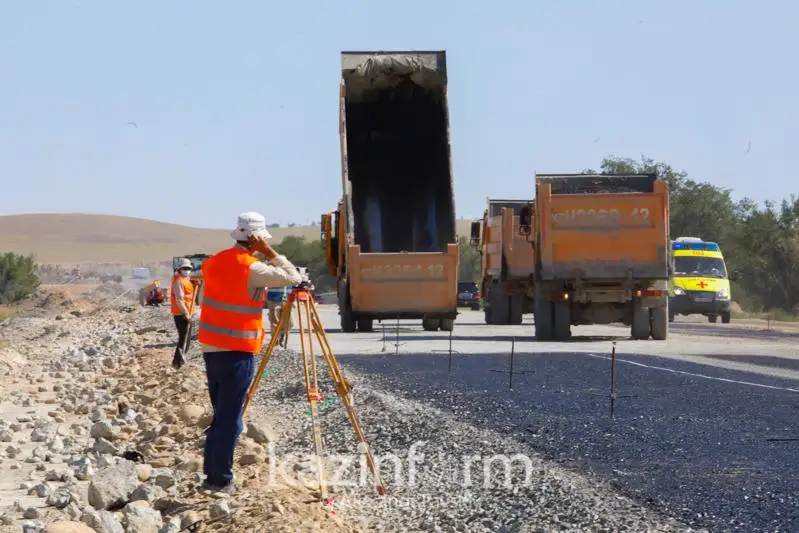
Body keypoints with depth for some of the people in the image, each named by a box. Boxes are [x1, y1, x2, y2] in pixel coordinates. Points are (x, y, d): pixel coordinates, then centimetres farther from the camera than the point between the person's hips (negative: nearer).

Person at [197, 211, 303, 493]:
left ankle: (212, 473, 19)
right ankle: (220, 479, -2)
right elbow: (293, 277, -10)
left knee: (221, 414, 16)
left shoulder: (215, 262, 8)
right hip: (237, 351, -8)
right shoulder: (252, 269, -14)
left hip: (212, 346, 8)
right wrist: (270, 253, -8)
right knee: (229, 418, -3)